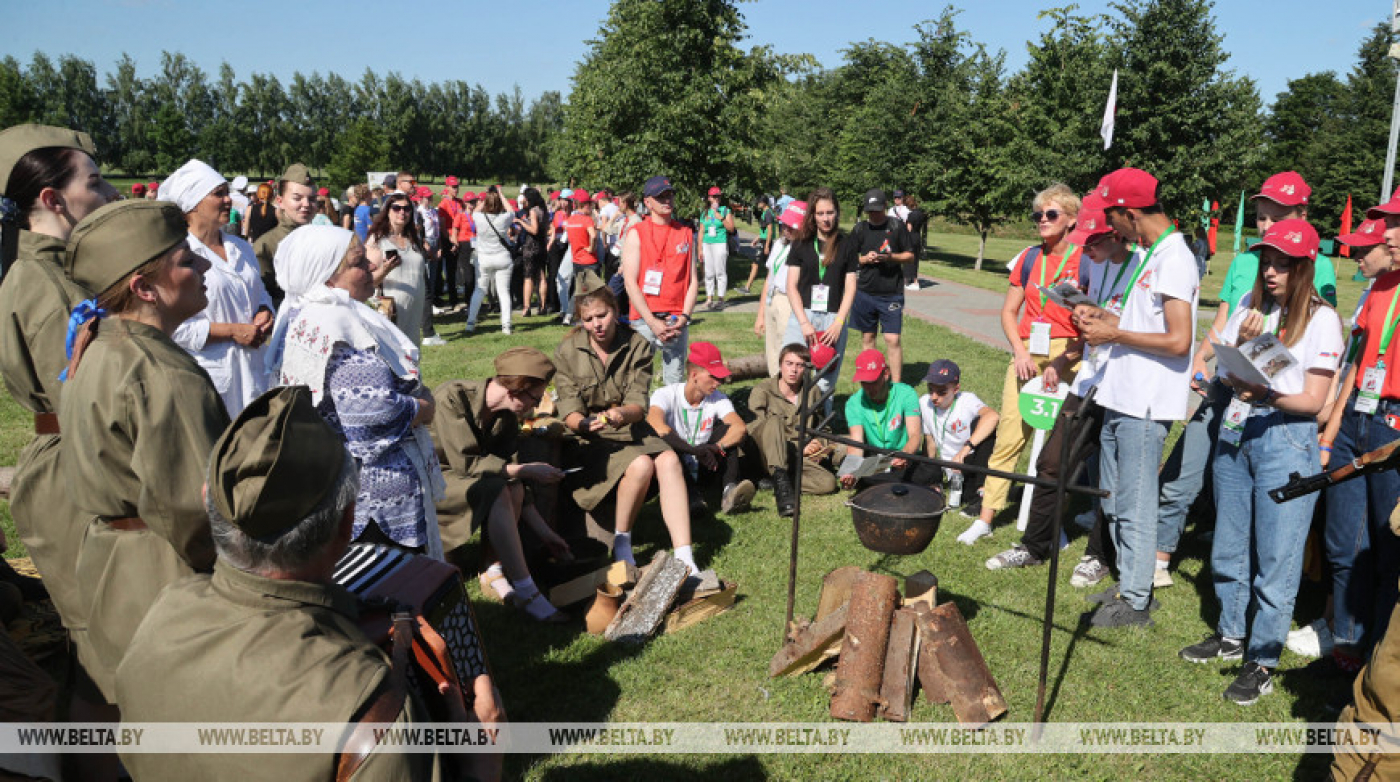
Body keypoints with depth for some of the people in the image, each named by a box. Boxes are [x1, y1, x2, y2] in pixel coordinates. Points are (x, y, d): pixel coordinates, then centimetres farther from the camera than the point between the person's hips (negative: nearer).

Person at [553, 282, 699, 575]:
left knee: (668, 460, -28)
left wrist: (622, 413, -32)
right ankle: (621, 545, -11)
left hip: (630, 430, 3)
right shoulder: (568, 351, -3)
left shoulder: (637, 345, 1)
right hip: (587, 440, -2)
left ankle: (684, 559, -31)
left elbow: (639, 403, -8)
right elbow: (569, 410, -8)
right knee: (641, 464, -31)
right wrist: (586, 423, -32)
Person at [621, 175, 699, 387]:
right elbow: (630, 282, -5)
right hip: (644, 320, -3)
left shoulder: (685, 233, 12)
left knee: (676, 383, 6)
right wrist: (653, 322, -13)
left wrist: (684, 317, -5)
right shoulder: (636, 234, 2)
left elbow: (693, 280, 9)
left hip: (677, 321, 3)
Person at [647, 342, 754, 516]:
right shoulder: (666, 395, -13)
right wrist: (695, 451, -43)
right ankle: (690, 495, -42)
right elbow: (655, 425, -35)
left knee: (726, 429, -14)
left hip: (702, 468, 4)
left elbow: (740, 428, -19)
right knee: (663, 437, -30)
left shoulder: (717, 398, -2)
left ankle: (729, 491, -33)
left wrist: (717, 447, -38)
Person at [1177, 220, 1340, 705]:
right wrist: (1241, 342, -11)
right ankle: (1231, 635, 32)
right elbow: (1226, 375, 6)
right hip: (1234, 433, 5)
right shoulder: (1250, 306, 8)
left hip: (1287, 441, -5)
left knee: (1275, 559, -1)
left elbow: (1313, 400, -9)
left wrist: (1266, 395, -25)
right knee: (1228, 546, 14)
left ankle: (1263, 661, 10)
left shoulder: (1321, 319, -6)